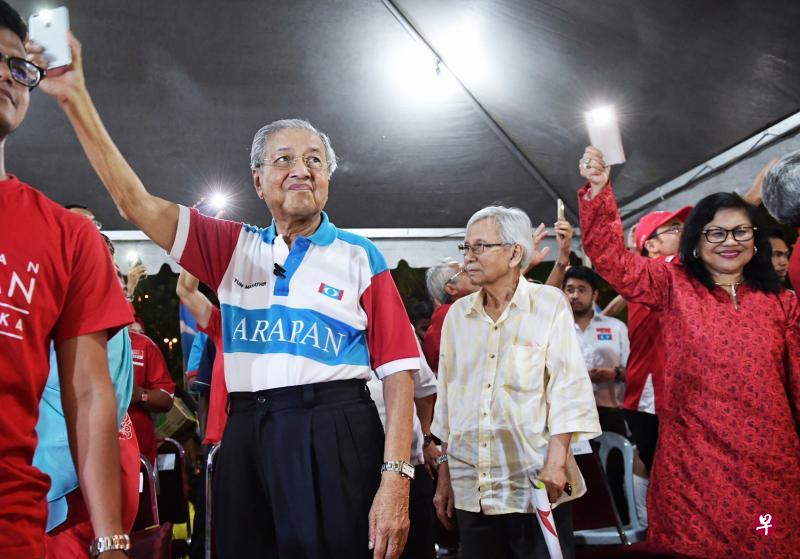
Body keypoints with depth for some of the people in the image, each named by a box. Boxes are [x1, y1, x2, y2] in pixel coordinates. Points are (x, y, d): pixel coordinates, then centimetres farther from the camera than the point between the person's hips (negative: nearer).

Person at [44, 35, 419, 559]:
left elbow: (398, 371, -2)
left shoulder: (360, 256, 3)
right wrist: (76, 98, -1)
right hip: (247, 435, 3)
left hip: (336, 436, -3)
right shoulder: (234, 247, 13)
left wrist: (395, 478, -13)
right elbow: (137, 202, 6)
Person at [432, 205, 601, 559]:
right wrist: (444, 475, 12)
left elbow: (567, 386, -6)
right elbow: (448, 397, 13)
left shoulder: (550, 304, 0)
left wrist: (557, 460, -16)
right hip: (470, 487, 4)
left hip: (534, 482, -4)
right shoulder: (458, 313, 12)